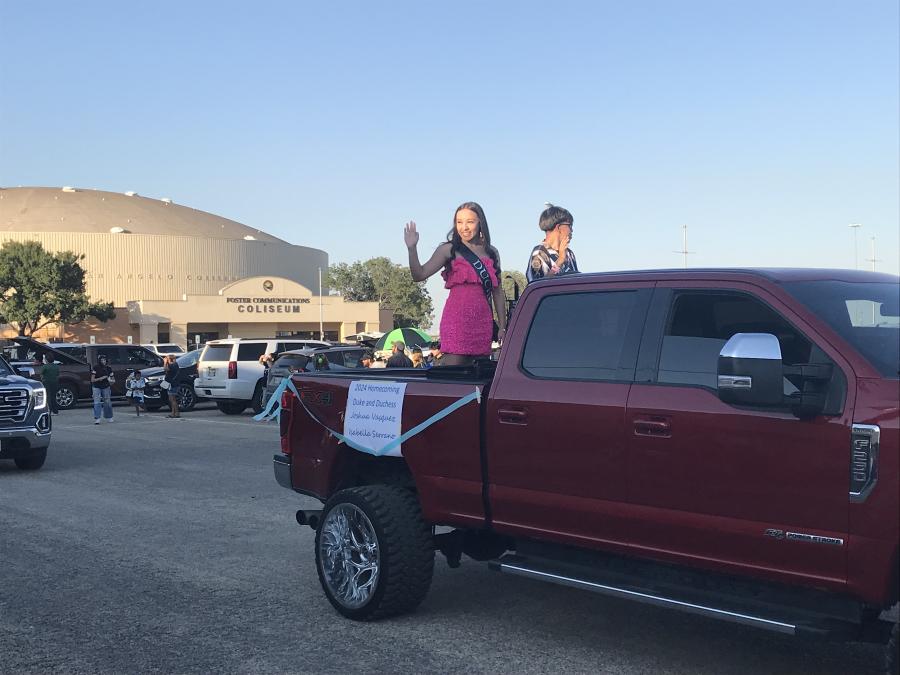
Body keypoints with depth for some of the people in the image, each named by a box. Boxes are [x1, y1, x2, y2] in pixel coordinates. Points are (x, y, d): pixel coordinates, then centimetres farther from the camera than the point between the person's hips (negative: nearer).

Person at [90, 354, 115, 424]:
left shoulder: (108, 368, -1)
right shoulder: (95, 368, -11)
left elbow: (113, 380, 4)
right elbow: (92, 380, -11)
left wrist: (110, 380, -19)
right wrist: (100, 378, -25)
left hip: (106, 387, 3)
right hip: (96, 387, -3)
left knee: (107, 402, 6)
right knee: (97, 403, -12)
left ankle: (108, 417, 21)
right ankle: (97, 419, -14)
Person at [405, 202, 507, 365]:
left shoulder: (492, 253, 15)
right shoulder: (449, 250, 3)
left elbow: (498, 291, 18)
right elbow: (419, 275, -3)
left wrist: (502, 327, 14)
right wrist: (412, 248, -17)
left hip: (483, 321, 4)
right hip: (457, 319, -4)